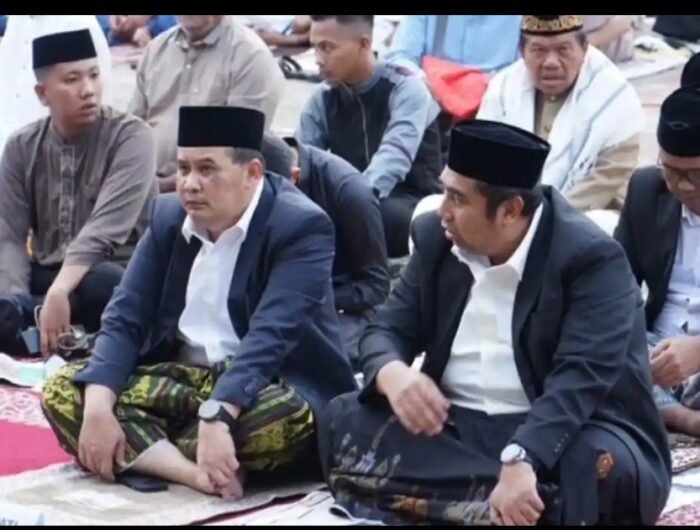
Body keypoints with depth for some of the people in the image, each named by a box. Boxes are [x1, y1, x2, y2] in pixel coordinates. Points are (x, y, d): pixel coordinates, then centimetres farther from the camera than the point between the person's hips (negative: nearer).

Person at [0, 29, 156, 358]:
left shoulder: (130, 137, -10)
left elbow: (104, 229, -23)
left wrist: (59, 292, -38)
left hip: (114, 279, -3)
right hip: (44, 279, 4)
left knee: (99, 283, -38)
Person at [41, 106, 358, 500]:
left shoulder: (301, 226, -16)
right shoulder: (169, 215, 4)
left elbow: (269, 335, -29)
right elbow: (124, 317, -2)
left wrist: (215, 417, -43)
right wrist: (98, 406, -20)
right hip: (182, 377, 6)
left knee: (287, 417, -39)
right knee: (64, 390, -14)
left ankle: (142, 451, -17)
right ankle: (200, 473, -32)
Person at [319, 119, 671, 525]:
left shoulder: (592, 258, -16)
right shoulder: (437, 237, 3)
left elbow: (581, 377, -27)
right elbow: (388, 330, 4)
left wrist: (519, 460, -44)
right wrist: (392, 374, -23)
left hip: (555, 434, -5)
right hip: (451, 426, 6)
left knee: (600, 465, -37)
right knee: (345, 420, -18)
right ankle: (489, 505, -29)